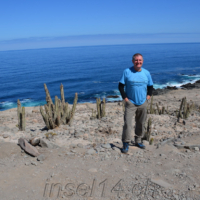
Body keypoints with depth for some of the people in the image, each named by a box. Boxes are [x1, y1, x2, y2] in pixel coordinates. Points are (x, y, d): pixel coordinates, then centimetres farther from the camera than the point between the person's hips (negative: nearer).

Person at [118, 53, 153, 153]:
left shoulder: (146, 73, 6)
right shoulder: (127, 72, -4)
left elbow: (150, 86, 17)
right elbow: (121, 86, -2)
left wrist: (148, 96, 3)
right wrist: (125, 97, -9)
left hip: (143, 103, 4)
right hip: (130, 103, -3)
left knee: (141, 123, 12)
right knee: (127, 123, -10)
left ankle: (138, 141, 29)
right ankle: (126, 144, 1)